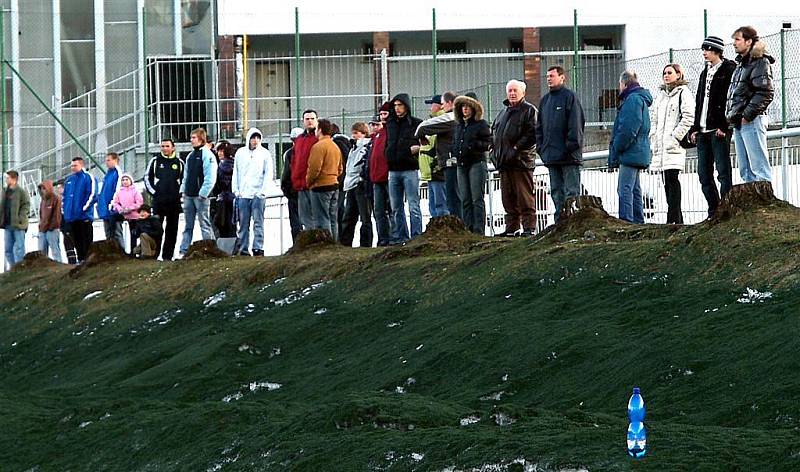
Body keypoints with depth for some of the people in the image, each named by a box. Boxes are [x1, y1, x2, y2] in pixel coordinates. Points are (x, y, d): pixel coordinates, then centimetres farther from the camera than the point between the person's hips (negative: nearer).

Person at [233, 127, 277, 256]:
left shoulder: (265, 154, 4)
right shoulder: (240, 153, 10)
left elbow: (269, 174, 1)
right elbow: (235, 173, 13)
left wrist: (263, 191, -8)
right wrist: (236, 190, 4)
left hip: (258, 194, -2)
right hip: (243, 194, 2)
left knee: (258, 222, -7)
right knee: (243, 224, 3)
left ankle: (258, 247, -9)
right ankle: (243, 248, 6)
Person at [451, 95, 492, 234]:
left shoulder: (481, 124, -1)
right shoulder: (458, 125, 18)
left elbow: (489, 143, -5)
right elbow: (454, 143, 28)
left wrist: (474, 145, -20)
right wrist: (454, 152, 8)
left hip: (477, 164, -7)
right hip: (461, 165, 7)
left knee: (477, 199, -9)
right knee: (465, 200, 5)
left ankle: (479, 230, -11)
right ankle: (468, 229, 6)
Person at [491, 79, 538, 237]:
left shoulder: (529, 110, -1)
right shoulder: (503, 113, 23)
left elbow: (532, 134, -11)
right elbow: (494, 132, 30)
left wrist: (517, 147, -17)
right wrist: (495, 149, 13)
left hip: (521, 160, -8)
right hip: (504, 162, 8)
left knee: (525, 196, -9)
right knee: (508, 198, 9)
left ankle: (529, 228, -8)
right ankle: (511, 228, 13)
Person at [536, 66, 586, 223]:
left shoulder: (569, 97, -4)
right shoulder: (545, 100, 17)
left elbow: (575, 125, -10)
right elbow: (539, 126, 20)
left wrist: (571, 147, -15)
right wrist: (541, 147, 9)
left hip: (569, 156, -7)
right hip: (551, 155, 7)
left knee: (571, 192, -7)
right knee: (556, 192, 8)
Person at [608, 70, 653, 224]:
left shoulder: (633, 100, -13)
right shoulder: (639, 99, 20)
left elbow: (628, 129, -21)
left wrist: (616, 149, -14)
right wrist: (615, 152, 20)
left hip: (631, 154, -11)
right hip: (637, 154, 11)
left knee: (625, 189, -13)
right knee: (634, 190, 14)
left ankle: (626, 222, -17)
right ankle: (638, 222, 18)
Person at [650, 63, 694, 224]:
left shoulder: (683, 93, -2)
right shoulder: (661, 95, 21)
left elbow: (688, 118, -10)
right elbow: (654, 118, 24)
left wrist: (675, 137, -14)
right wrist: (654, 136, 10)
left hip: (674, 144, -8)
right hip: (661, 144, 8)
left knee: (672, 178, -14)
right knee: (666, 180, 5)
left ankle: (673, 218, -17)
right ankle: (676, 217, 8)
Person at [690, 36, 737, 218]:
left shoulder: (728, 70, -4)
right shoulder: (705, 73, 21)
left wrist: (723, 126, -18)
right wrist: (695, 128, 15)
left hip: (719, 130, -8)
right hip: (703, 131, 9)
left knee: (723, 172, -8)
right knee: (704, 174, 7)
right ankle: (714, 211, 11)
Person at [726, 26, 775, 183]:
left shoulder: (760, 62, -6)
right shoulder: (740, 64, 21)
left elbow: (766, 93, -16)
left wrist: (747, 115, -18)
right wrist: (731, 115, 10)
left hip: (752, 121, -9)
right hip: (738, 123, 9)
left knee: (759, 169, -12)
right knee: (745, 171, 9)